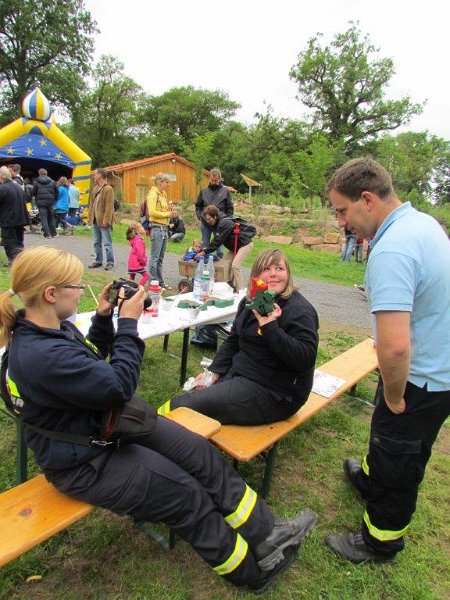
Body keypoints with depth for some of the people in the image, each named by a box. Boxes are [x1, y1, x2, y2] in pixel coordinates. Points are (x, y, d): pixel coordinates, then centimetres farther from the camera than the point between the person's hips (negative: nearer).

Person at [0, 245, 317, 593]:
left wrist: (103, 319, 1)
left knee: (203, 454, -1)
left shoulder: (53, 326, -2)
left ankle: (265, 532, 11)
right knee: (187, 494, -5)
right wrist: (128, 323, -20)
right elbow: (120, 386, -28)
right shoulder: (39, 356, -32)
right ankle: (252, 571, 20)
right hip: (84, 462, -8)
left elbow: (92, 361, 16)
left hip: (110, 422, 9)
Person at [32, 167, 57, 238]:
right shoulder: (52, 182, 5)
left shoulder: (36, 182, -2)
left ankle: (47, 234, -7)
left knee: (43, 218, 0)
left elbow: (34, 193, 0)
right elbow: (56, 193, 6)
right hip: (50, 202, 3)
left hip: (41, 202, -2)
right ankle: (53, 233, 14)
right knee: (51, 217, 12)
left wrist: (37, 199, 18)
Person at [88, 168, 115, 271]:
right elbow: (91, 203, 18)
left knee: (107, 243, -2)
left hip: (103, 221, -8)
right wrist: (90, 217, 11)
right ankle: (98, 261, 24)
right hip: (95, 220, 8)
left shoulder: (108, 189, -12)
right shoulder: (95, 188, 14)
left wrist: (106, 220, -21)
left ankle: (110, 262, 6)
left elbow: (109, 207, -17)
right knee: (97, 243, 14)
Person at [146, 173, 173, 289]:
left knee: (160, 258, 13)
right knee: (154, 257, -3)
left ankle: (160, 282, 20)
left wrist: (169, 208, 2)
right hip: (157, 228, -9)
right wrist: (167, 213, -11)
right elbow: (152, 212, -20)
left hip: (164, 228, 9)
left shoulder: (163, 194, 17)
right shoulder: (153, 193, -10)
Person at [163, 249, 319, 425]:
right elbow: (233, 341, 15)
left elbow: (305, 359, -27)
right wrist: (214, 371, 4)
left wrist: (270, 326, -33)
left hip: (273, 393, -8)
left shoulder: (299, 310, -16)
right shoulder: (250, 302, 8)